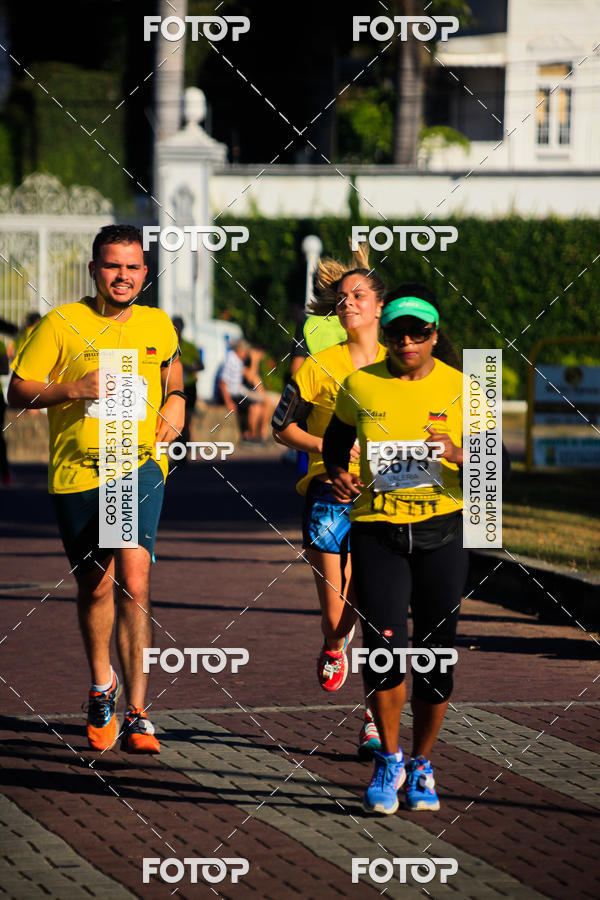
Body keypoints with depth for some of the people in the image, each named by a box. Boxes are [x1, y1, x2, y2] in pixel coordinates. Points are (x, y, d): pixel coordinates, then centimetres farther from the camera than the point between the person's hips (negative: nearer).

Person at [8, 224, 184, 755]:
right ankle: (102, 686, 41)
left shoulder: (158, 325, 7)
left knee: (133, 583, -17)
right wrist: (72, 389, -18)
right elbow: (18, 392, -2)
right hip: (76, 471, 0)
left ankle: (136, 716, -19)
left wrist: (175, 402, 10)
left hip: (140, 467, 0)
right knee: (94, 587, 13)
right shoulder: (62, 324, -3)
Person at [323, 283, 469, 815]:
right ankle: (389, 761, 8)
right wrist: (339, 474, -5)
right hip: (376, 528, 0)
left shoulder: (460, 388, 1)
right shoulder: (360, 386, 3)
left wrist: (458, 453, -22)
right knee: (384, 646, -13)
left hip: (441, 530, 0)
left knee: (436, 652, 3)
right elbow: (335, 444, 17)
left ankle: (421, 767, 22)